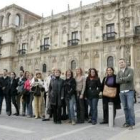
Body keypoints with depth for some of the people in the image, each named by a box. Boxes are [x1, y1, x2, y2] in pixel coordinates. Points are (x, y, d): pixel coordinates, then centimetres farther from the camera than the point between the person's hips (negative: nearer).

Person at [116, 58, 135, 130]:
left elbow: (130, 78, -16)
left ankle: (132, 123, -3)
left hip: (129, 91, -4)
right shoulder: (119, 72, 16)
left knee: (130, 107, -8)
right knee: (125, 108, 5)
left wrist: (121, 79, -3)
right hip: (122, 92, 4)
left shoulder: (130, 70, 3)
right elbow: (117, 81, 0)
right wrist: (126, 80, -8)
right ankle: (127, 122, 13)